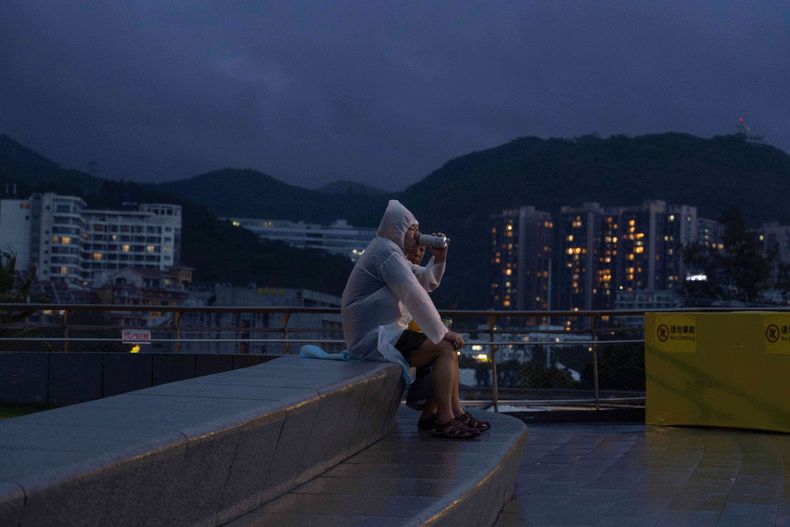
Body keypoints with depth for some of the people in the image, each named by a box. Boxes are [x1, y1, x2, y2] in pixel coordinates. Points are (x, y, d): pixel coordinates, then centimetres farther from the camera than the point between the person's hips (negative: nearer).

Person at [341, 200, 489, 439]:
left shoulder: (394, 253, 19)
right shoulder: (387, 253, -15)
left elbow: (427, 282, 24)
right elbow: (415, 296, -21)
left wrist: (438, 259, 4)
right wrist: (442, 332, -17)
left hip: (383, 333, 11)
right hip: (374, 338, -11)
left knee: (449, 346, 13)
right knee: (445, 349, -18)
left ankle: (456, 413, 10)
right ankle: (444, 420, -17)